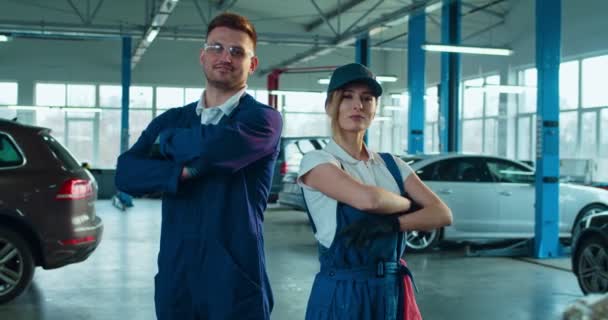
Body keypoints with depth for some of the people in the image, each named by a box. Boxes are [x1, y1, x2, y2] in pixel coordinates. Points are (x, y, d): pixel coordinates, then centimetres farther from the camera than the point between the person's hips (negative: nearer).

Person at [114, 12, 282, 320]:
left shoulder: (263, 119, -5)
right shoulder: (171, 120, 10)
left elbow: (215, 145, -24)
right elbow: (126, 174, -3)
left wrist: (167, 141, -4)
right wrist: (185, 171, -19)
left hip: (236, 280, -4)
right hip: (174, 277, 4)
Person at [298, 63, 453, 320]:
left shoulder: (392, 164, 8)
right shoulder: (316, 161, -7)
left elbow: (442, 214, -2)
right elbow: (369, 199, -23)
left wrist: (390, 224, -18)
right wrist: (409, 204, -3)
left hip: (393, 291, 5)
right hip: (342, 294, -4)